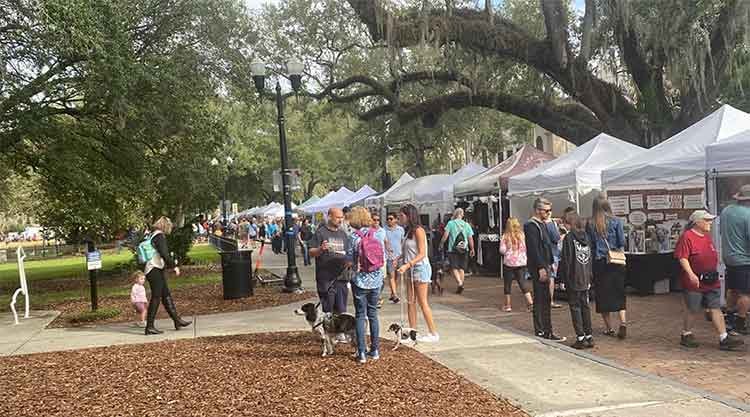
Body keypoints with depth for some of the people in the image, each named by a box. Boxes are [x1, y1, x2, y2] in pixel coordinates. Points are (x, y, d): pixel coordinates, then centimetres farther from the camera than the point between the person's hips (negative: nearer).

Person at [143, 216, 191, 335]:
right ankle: (149, 327, -2)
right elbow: (164, 254, -21)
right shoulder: (160, 236, -13)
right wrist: (174, 266, -17)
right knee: (156, 297, -6)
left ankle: (177, 321, 18)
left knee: (166, 295, 12)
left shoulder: (152, 235, 16)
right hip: (155, 270, -10)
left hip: (152, 270, 10)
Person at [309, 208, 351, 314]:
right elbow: (311, 253, -5)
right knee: (328, 310, -2)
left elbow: (349, 252, 22)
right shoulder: (320, 232, -2)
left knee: (341, 310, 9)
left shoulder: (343, 233, 16)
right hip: (326, 278, -5)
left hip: (341, 276, 5)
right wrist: (321, 249, -26)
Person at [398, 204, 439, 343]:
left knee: (422, 302, -4)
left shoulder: (418, 230, -13)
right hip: (411, 269, 9)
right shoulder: (408, 231, 13)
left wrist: (407, 265, -26)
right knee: (410, 301, 8)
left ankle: (433, 333, 4)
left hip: (420, 268, -9)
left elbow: (422, 254, -18)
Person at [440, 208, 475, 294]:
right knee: (461, 268, 13)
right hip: (464, 250, 3)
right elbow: (470, 238, 5)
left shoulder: (451, 223, -4)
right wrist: (472, 249, 15)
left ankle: (460, 283, -19)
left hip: (453, 249, -3)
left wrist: (441, 244, 5)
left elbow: (445, 236, -9)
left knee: (454, 268, 1)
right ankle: (461, 287, 14)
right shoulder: (466, 225, 5)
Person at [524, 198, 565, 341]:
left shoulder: (542, 224, 17)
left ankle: (541, 330, 19)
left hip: (544, 266, 10)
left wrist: (549, 264, 18)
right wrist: (541, 268, -22)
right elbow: (534, 249, -20)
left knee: (543, 300, 12)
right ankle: (546, 332, -4)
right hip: (538, 268, -10)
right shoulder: (531, 226, -14)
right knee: (543, 300, -8)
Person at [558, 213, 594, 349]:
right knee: (585, 306, 12)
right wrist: (589, 278, 17)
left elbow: (565, 260, -13)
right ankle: (589, 337, 16)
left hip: (573, 279, -6)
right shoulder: (586, 237, 7)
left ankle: (580, 338, 1)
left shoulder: (569, 237, -13)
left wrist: (562, 278, -8)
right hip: (585, 279, 6)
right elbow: (590, 258, 12)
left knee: (575, 307, 1)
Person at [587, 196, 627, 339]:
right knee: (619, 294, 8)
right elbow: (622, 243, 0)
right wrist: (620, 257, 14)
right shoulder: (616, 221, -1)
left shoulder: (591, 225, -1)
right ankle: (623, 323, -8)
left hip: (599, 263, 0)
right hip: (615, 263, 0)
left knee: (602, 295, 8)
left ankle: (609, 328, 12)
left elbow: (590, 246, 1)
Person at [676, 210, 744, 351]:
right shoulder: (687, 237, -13)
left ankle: (724, 339, 5)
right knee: (691, 310, 5)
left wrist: (714, 274, 26)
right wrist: (691, 274, -28)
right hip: (694, 281, -7)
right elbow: (682, 258, -19)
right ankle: (686, 335, 22)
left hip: (712, 281, 8)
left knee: (716, 308, 4)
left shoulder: (707, 236, 13)